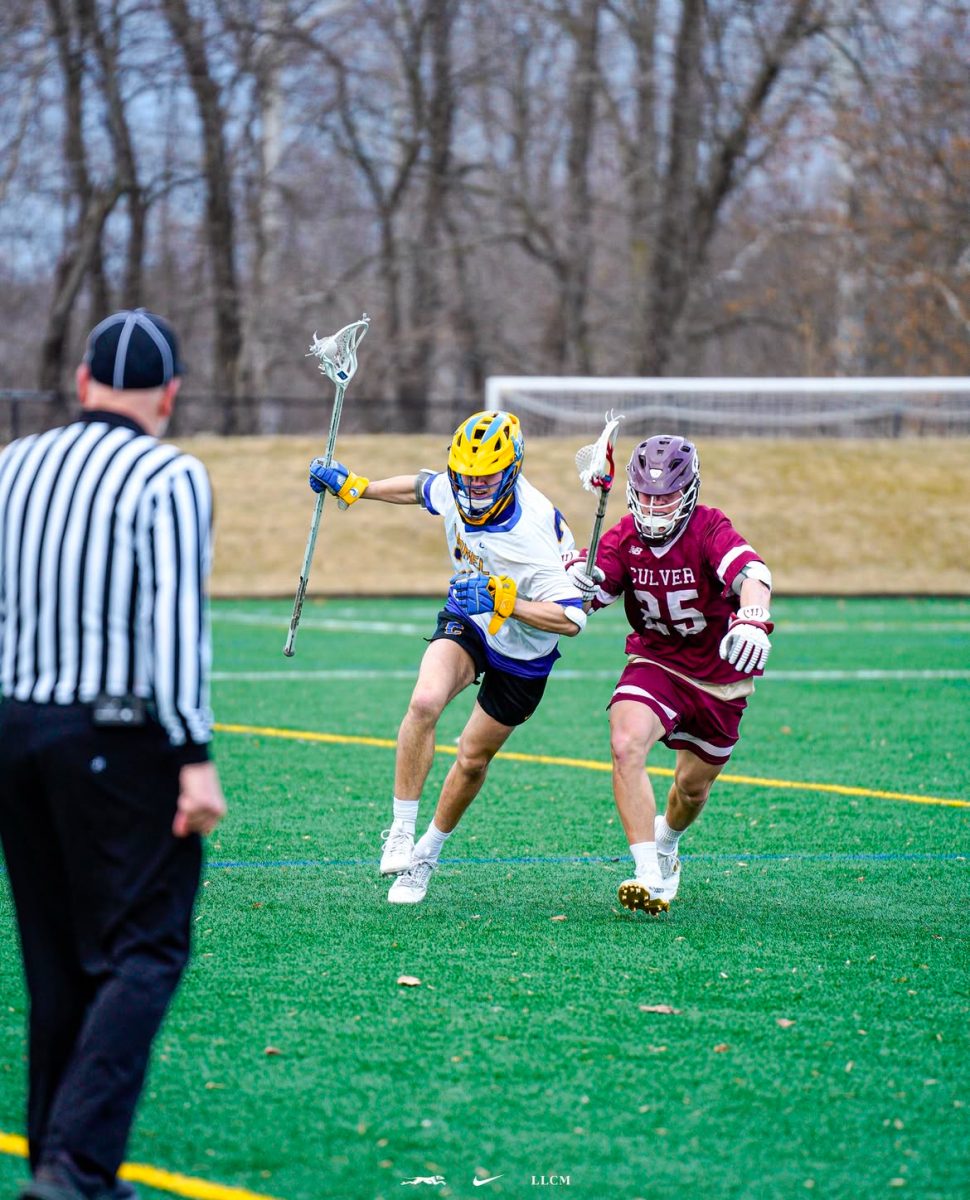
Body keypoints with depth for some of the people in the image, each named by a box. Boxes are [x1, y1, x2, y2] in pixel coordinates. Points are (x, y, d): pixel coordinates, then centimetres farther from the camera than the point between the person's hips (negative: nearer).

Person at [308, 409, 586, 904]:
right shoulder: (454, 490, -17)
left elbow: (571, 619, -32)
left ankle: (427, 853, 34)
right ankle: (401, 830, -15)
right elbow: (424, 487, 10)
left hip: (521, 652, -3)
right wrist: (355, 486, 14)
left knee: (473, 758, 10)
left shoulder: (536, 533, -34)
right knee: (425, 701, -27)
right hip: (465, 622, 3)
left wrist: (503, 601, -40)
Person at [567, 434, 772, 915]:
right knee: (626, 747, -27)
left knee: (693, 788, 13)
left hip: (719, 676, -1)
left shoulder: (709, 530, -22)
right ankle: (651, 878, -26)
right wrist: (578, 583, -37)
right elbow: (578, 604, -12)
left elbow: (751, 574, -41)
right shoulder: (622, 539, -9)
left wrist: (753, 620, -62)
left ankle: (666, 843, 50)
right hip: (655, 663, 1)